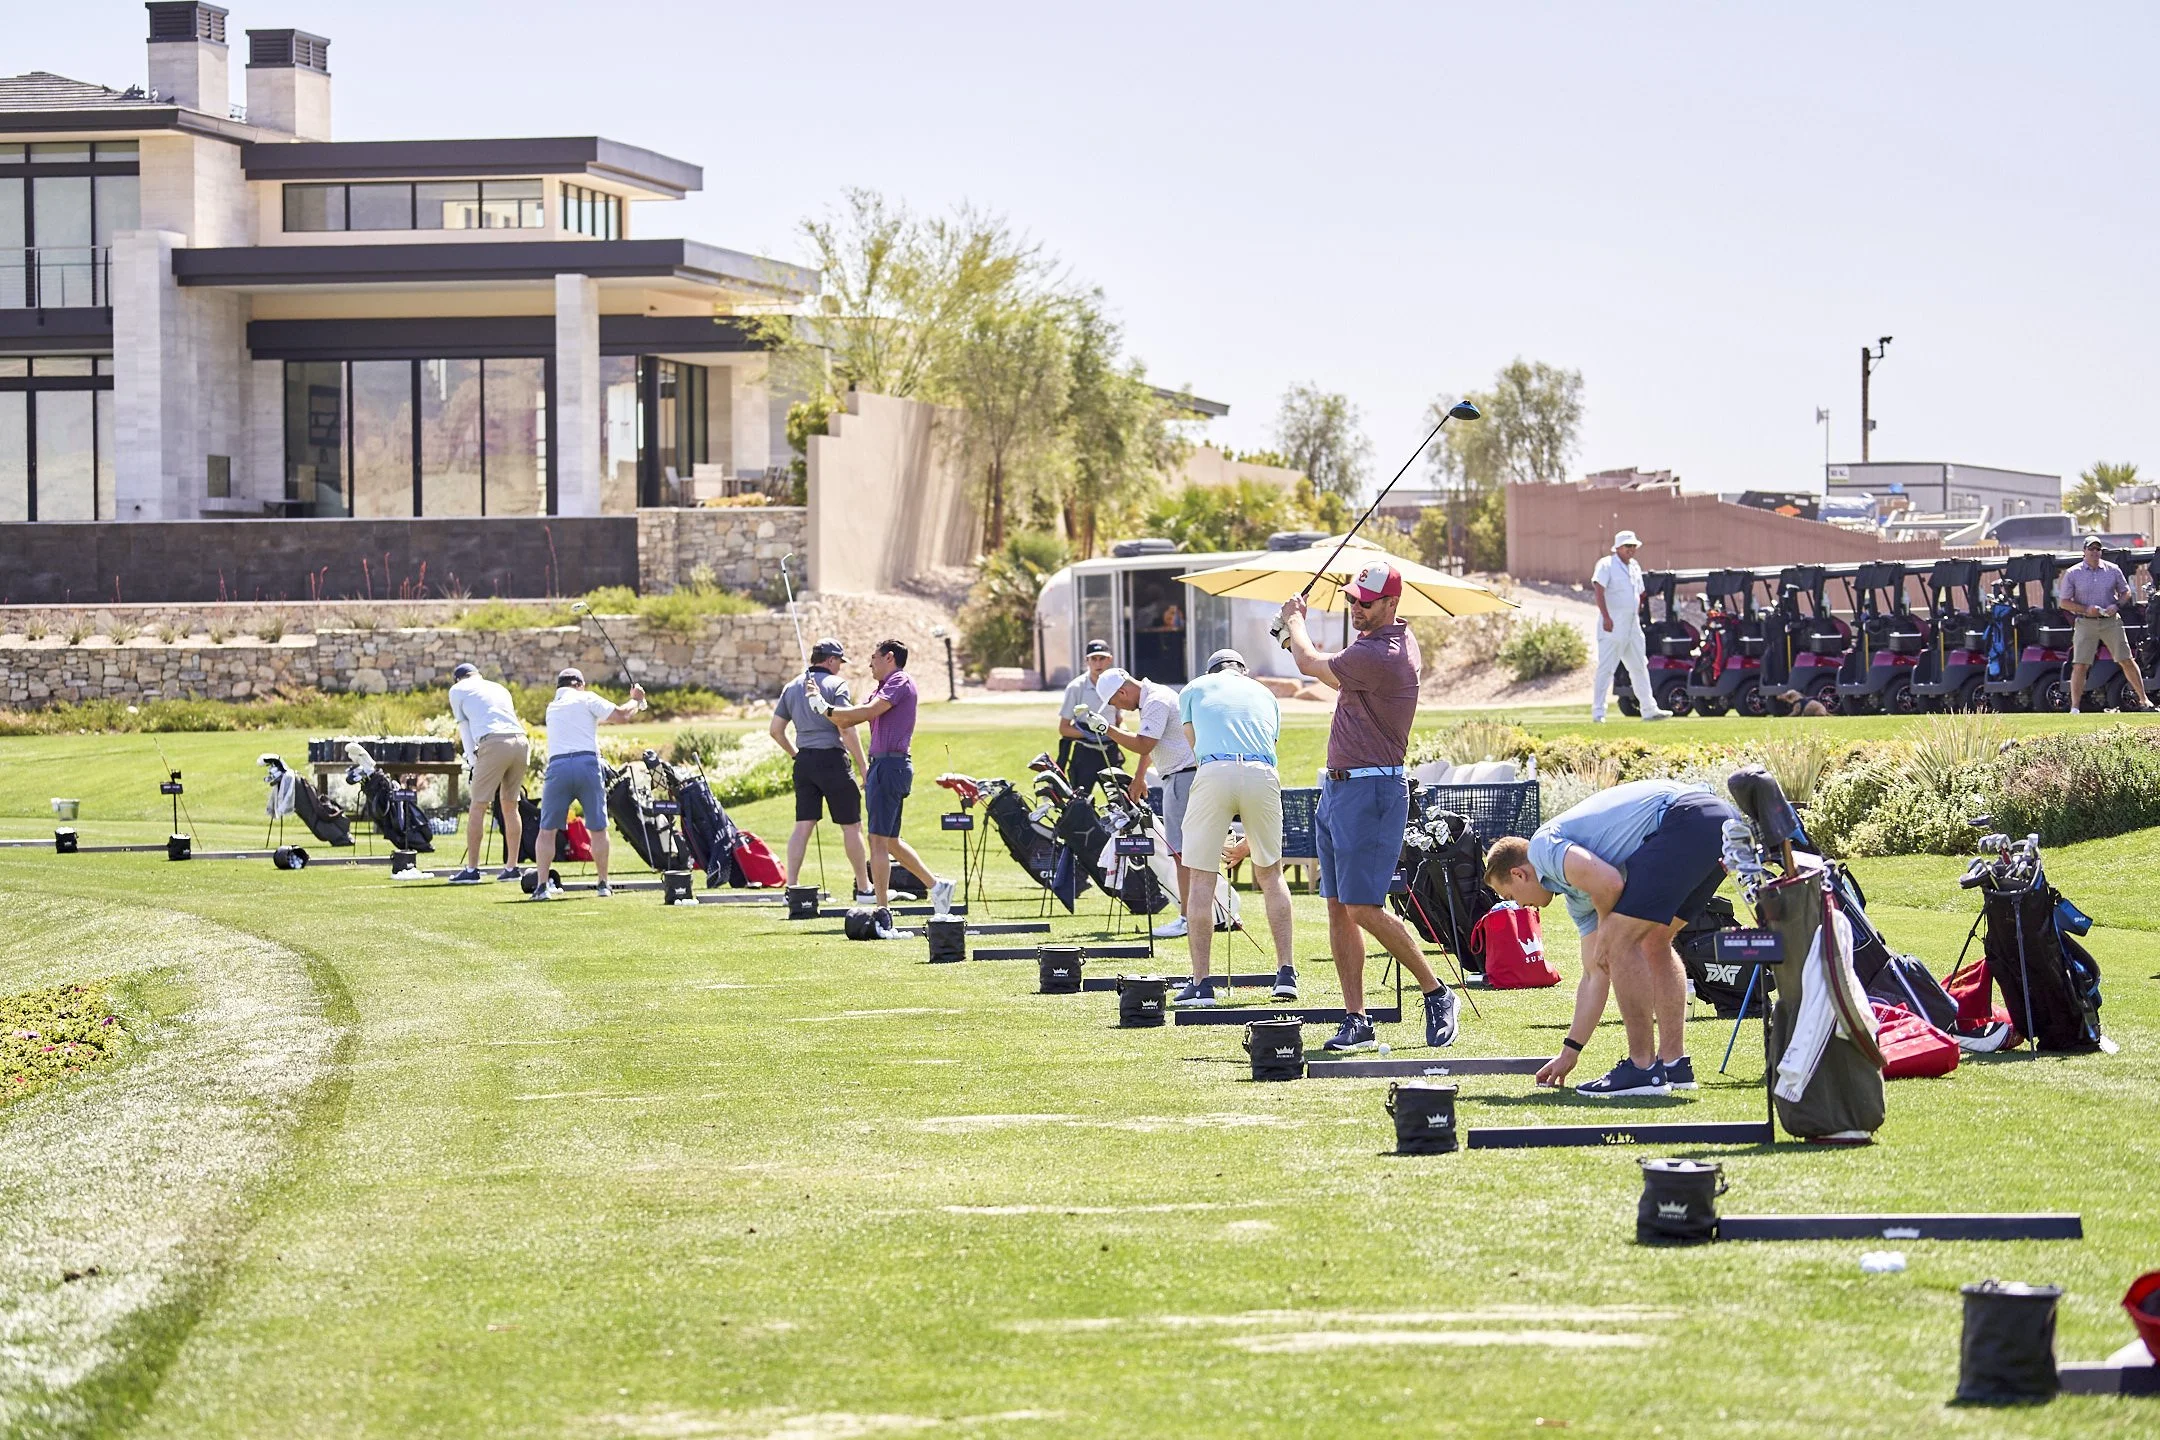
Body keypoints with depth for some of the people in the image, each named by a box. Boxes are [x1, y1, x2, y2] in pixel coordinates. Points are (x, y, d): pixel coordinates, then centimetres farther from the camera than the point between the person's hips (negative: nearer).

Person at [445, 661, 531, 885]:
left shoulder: (458, 690, 16)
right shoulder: (499, 688, 30)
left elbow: (464, 729, 14)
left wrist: (473, 762, 16)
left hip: (494, 743, -6)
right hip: (521, 741, 6)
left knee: (479, 807, 0)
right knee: (510, 805, 15)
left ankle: (472, 869, -1)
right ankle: (511, 867, 16)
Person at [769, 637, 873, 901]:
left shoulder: (792, 686, 12)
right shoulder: (836, 684, -6)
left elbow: (776, 730, 12)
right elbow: (846, 729, -15)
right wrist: (863, 766, -10)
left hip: (804, 761, 6)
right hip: (832, 758, -6)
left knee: (803, 825, 5)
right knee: (851, 825, 3)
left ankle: (791, 886, -4)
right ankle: (864, 888, 8)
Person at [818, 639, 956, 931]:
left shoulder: (900, 682, -7)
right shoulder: (883, 688, 23)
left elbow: (869, 711, -20)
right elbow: (846, 721, 19)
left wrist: (828, 709, -13)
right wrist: (822, 705, 6)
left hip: (890, 765, -10)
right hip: (881, 765, 10)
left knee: (879, 840, -11)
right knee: (889, 841, 16)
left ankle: (882, 913, -13)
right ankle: (936, 885, 23)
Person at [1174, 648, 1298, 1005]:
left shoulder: (1195, 689, 24)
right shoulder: (1264, 694, 30)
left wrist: (1216, 835, 28)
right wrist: (1250, 839, 33)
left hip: (1214, 773, -2)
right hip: (1262, 773, 2)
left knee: (1201, 879, 4)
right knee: (1270, 873, 19)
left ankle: (1201, 983, -1)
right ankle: (1286, 972, 14)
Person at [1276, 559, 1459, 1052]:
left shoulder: (1377, 657, -21)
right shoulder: (1400, 637, 12)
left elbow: (1310, 663, -6)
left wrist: (1294, 620, 12)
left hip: (1370, 790, -11)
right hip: (1338, 787, 11)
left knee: (1364, 908, -12)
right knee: (1339, 909, 6)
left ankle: (1436, 993, 2)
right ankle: (1356, 1021, 6)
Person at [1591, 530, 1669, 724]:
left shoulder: (1635, 568, 16)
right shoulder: (1606, 565, -8)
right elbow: (1598, 589, -21)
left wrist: (1638, 617, 17)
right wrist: (1606, 616, -31)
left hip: (1632, 627, 8)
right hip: (1612, 627, -8)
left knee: (1640, 667, 12)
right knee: (1605, 669, -8)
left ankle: (1649, 709, 18)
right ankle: (1598, 713, -8)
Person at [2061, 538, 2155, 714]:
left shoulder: (2113, 570, 4)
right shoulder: (2072, 574, -2)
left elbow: (2126, 592, 14)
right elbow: (2064, 602, 0)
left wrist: (2116, 605, -7)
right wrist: (2086, 609, -15)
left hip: (2111, 621, 2)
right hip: (2085, 624, -2)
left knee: (2127, 661, 3)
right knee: (2080, 666, -7)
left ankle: (2143, 700, 12)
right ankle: (2074, 708, -1)